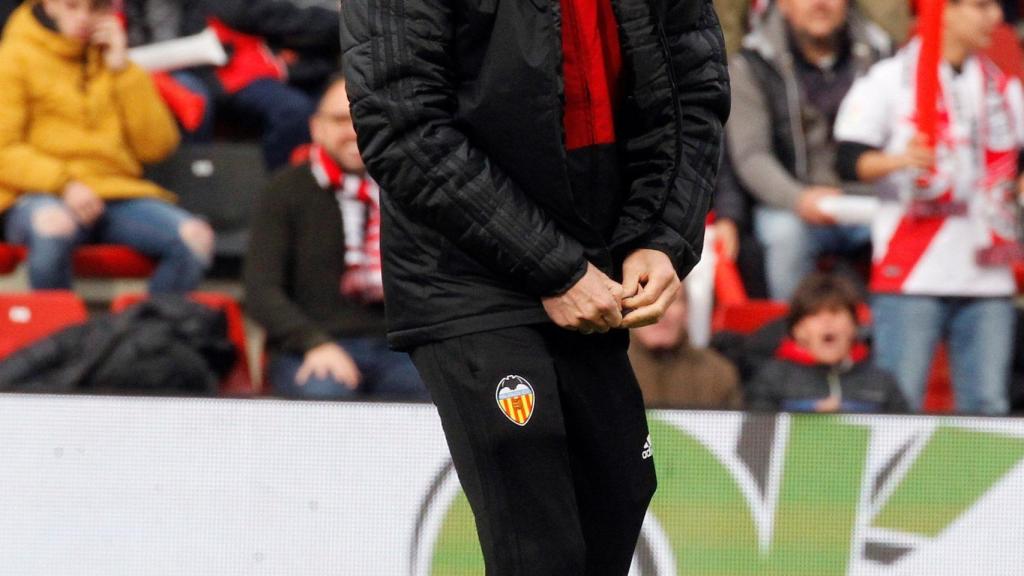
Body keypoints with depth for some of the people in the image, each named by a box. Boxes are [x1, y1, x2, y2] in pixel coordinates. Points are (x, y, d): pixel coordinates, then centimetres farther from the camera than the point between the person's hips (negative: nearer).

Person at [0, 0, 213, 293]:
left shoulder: (111, 56, 19)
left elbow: (156, 146, 10)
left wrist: (122, 70, 4)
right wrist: (63, 183, -18)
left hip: (118, 190, 4)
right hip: (41, 195, -4)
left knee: (196, 236, -24)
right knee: (53, 226, -41)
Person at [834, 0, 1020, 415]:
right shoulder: (890, 79, 1)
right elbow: (850, 159, -6)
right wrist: (900, 160, -22)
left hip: (988, 276, 5)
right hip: (913, 276, -5)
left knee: (988, 408, 2)